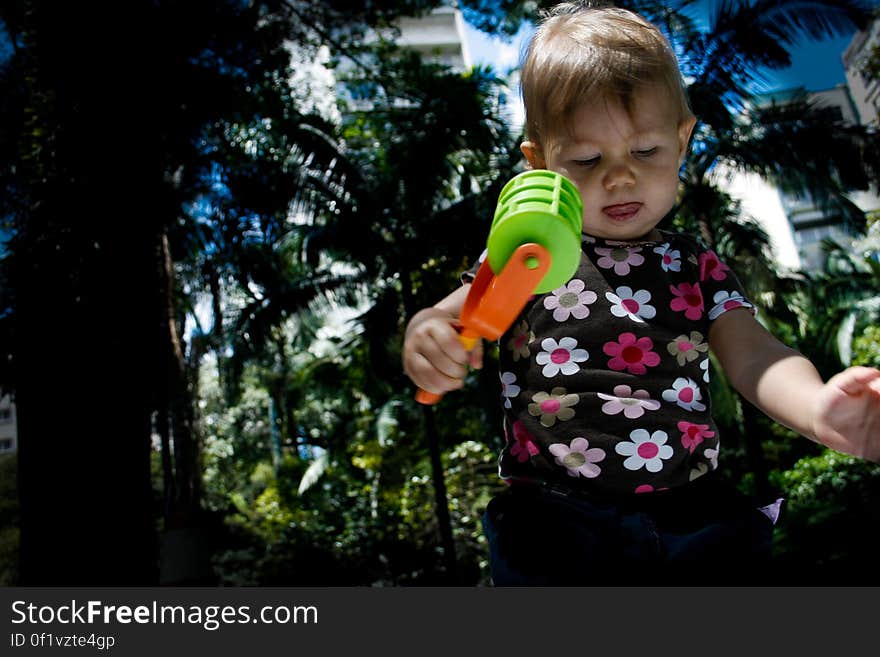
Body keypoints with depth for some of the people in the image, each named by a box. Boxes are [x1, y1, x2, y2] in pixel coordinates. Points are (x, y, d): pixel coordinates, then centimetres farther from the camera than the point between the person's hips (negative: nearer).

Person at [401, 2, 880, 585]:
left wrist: (818, 409, -17)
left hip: (693, 509, 3)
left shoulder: (697, 268, 14)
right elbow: (449, 318, 6)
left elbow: (755, 357, 6)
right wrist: (424, 335, -19)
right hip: (553, 515, -2)